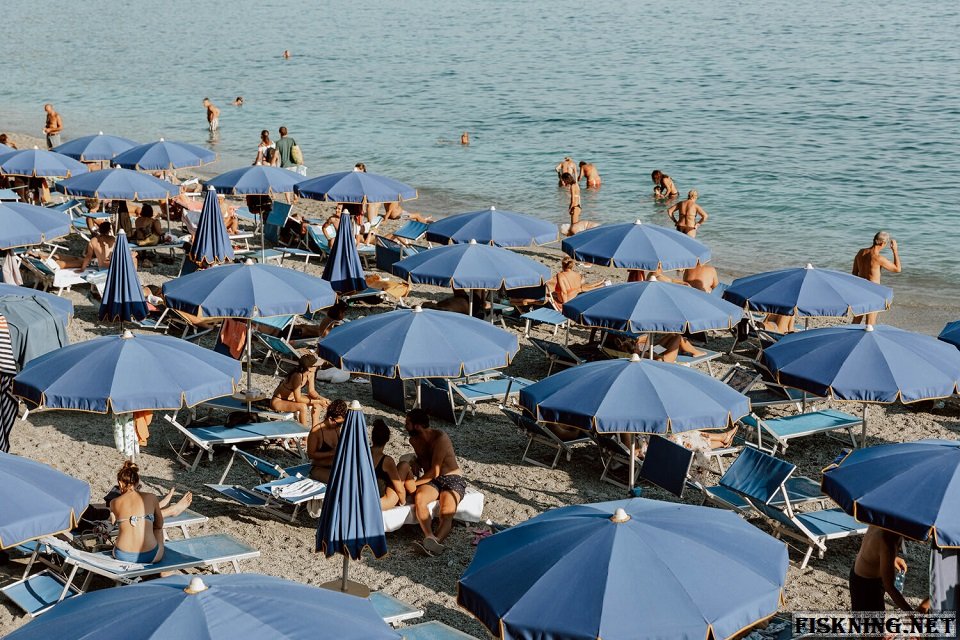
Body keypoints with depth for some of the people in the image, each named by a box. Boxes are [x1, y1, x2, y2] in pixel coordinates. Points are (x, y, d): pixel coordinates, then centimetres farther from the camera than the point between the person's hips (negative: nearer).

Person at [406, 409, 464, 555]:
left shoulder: (440, 438, -16)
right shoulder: (414, 440, 9)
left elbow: (434, 472, -19)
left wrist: (413, 483, -16)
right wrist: (416, 462, 4)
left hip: (452, 480, -4)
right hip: (431, 481, 5)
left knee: (447, 513, -33)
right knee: (419, 498, -32)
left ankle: (436, 540, -59)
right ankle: (430, 537, -52)